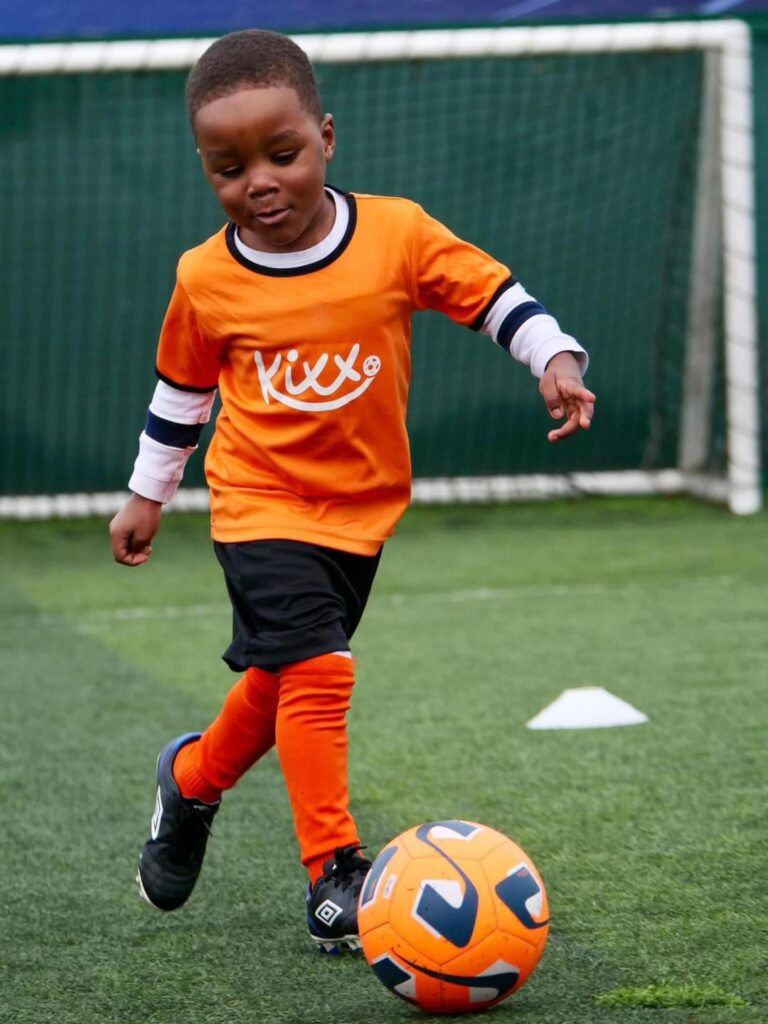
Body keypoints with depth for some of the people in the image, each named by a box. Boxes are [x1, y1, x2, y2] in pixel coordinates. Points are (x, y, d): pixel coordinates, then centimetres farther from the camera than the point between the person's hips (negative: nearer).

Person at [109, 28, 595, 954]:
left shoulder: (397, 235, -12)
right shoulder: (207, 279, -8)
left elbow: (494, 294, -5)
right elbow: (180, 391, 8)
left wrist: (557, 360, -21)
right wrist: (147, 496, 15)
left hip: (363, 506, 3)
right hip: (261, 508, -3)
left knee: (284, 682, 15)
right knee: (315, 670, -18)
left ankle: (194, 777, 44)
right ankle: (334, 878, -12)